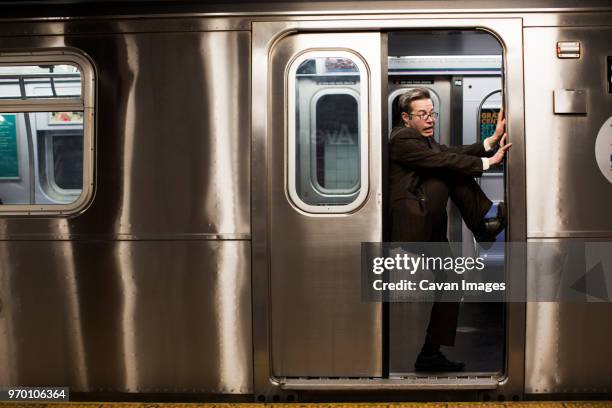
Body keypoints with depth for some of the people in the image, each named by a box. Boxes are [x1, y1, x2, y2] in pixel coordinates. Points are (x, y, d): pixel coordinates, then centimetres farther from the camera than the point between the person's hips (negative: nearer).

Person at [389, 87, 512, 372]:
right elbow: (444, 160, -19)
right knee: (451, 172, -15)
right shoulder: (402, 139, -8)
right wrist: (486, 163, -16)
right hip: (411, 225, -9)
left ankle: (430, 355, 16)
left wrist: (492, 141, -8)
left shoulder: (427, 141, 22)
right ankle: (485, 220, -10)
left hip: (431, 230, 10)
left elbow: (456, 152, 5)